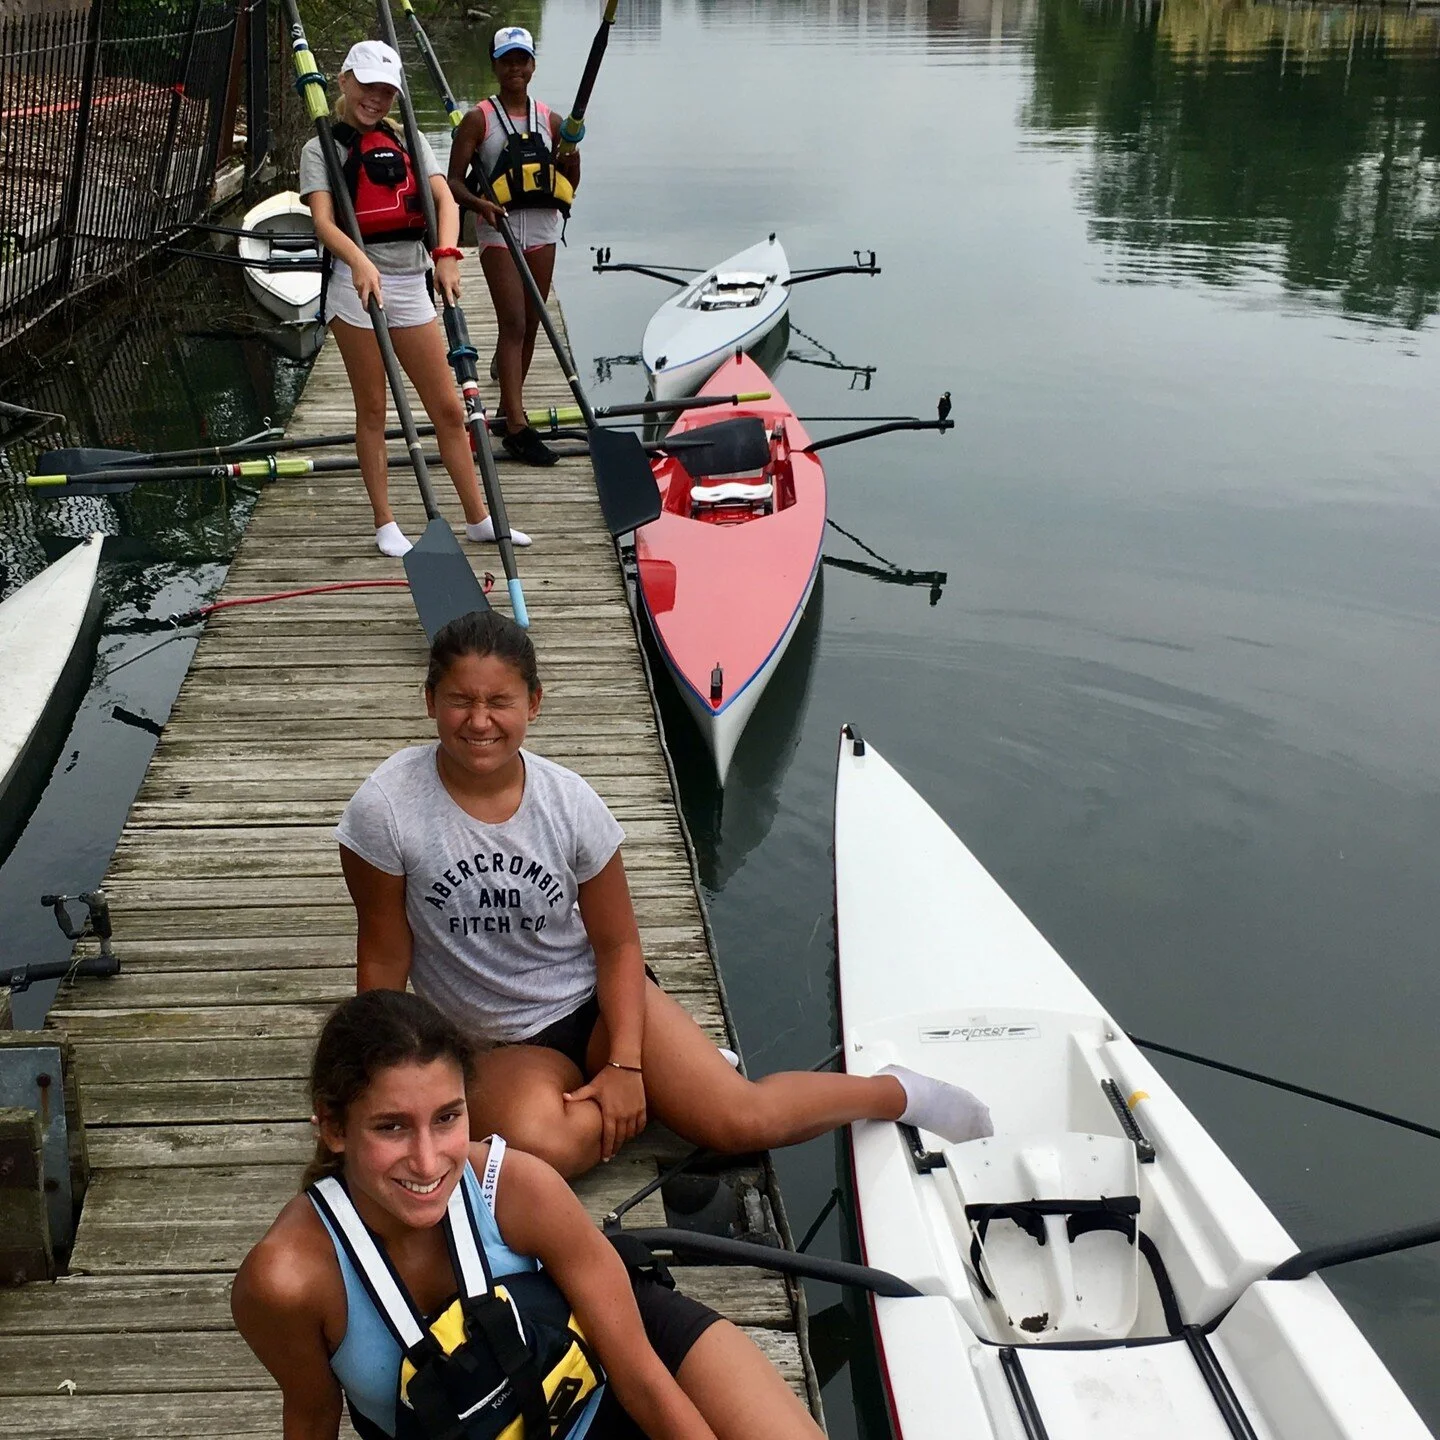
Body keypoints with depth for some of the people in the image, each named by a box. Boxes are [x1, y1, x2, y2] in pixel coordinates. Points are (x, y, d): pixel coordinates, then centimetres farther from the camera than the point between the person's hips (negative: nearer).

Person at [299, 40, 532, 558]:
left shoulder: (409, 141, 12)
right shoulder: (321, 149, 1)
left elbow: (444, 198, -3)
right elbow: (323, 222, -14)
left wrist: (447, 254, -23)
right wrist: (360, 262, -34)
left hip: (411, 283, 4)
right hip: (356, 284, -4)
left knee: (448, 407, 6)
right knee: (372, 408, 4)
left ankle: (478, 517, 14)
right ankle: (385, 524, 13)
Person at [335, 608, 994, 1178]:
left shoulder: (569, 802, -12)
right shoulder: (386, 810, -17)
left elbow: (618, 945, -3)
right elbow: (384, 958, -7)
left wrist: (626, 1064, -13)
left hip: (593, 997, 1)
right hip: (501, 1046, 0)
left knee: (742, 1119, -17)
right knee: (540, 1144, -36)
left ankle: (897, 1091, 13)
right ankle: (660, 1098, -4)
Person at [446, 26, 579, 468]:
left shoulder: (549, 120, 11)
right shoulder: (479, 119, -1)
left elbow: (570, 175, 23)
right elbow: (454, 179, -7)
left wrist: (572, 147, 4)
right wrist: (480, 203, -23)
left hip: (541, 229, 5)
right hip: (499, 230, -5)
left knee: (530, 324, 11)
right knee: (513, 324, -13)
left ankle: (510, 403, 28)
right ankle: (517, 428, -17)